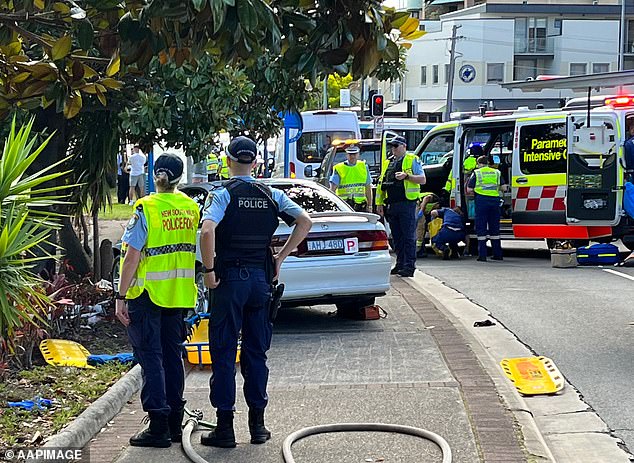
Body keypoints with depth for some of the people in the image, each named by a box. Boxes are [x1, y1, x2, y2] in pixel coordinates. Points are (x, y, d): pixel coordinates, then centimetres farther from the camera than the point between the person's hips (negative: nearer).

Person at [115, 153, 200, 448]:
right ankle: (175, 422, 20)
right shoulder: (191, 208, 5)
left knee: (150, 357, -1)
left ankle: (158, 426, -3)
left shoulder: (146, 208, -12)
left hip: (147, 292, -6)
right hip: (179, 292, 6)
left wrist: (121, 296, -12)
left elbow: (132, 256, -15)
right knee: (172, 355, 14)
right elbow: (196, 251, 10)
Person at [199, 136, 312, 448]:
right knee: (256, 353, 12)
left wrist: (209, 271, -14)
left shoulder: (223, 194, -8)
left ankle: (225, 427, 1)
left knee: (223, 353, 2)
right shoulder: (271, 195, 6)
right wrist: (280, 257, 4)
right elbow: (305, 222, 0)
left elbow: (207, 231, -24)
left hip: (230, 278, -4)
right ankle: (257, 424, 15)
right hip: (261, 277, 4)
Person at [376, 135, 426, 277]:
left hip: (407, 203, -6)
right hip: (391, 205, 7)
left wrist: (407, 176, -18)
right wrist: (379, 203, 15)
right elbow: (381, 184, 21)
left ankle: (409, 266, -8)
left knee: (408, 236, -7)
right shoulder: (388, 162, 19)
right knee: (397, 237, 10)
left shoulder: (412, 160, 2)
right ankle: (400, 264, 17)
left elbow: (422, 180, -4)